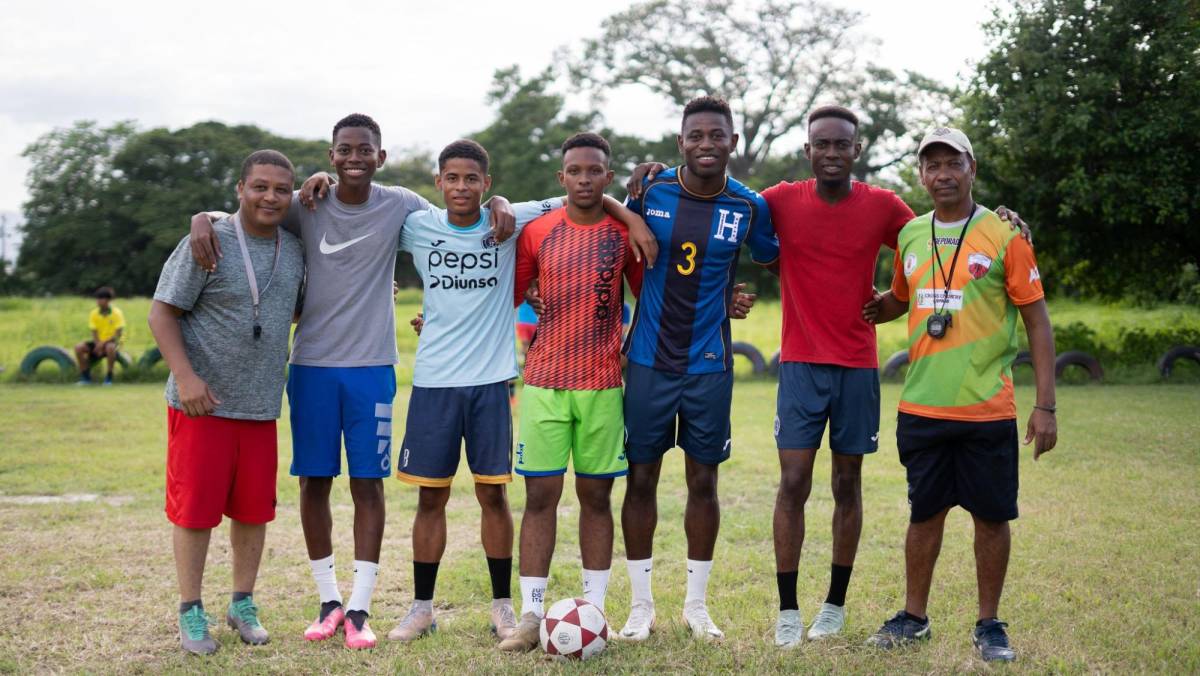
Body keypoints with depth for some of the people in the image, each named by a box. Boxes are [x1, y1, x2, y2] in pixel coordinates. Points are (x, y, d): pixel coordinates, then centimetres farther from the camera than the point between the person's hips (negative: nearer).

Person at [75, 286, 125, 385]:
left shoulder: (117, 313, -10)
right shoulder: (94, 313, 1)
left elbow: (118, 334, -16)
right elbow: (94, 333, 0)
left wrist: (103, 343, -26)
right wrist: (98, 344, -20)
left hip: (112, 341, -4)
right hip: (98, 342, 5)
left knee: (110, 347, -41)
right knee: (79, 348, -18)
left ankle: (109, 377, -25)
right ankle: (85, 376, -7)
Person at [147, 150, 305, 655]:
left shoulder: (294, 251, 10)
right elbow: (162, 313, -8)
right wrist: (185, 376, -19)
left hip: (261, 405, 5)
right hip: (202, 404, -5)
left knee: (253, 508, 9)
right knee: (195, 508, 0)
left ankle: (243, 604, 24)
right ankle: (190, 612, 13)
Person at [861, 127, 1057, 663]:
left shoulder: (1003, 235, -5)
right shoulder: (910, 235, 8)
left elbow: (1037, 322, -4)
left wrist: (1045, 405, -9)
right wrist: (867, 309, 4)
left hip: (987, 408, -3)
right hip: (921, 406, 3)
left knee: (991, 516, 5)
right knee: (924, 512, 12)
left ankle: (989, 625, 19)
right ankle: (914, 617, 25)